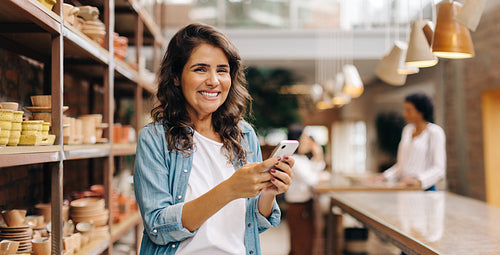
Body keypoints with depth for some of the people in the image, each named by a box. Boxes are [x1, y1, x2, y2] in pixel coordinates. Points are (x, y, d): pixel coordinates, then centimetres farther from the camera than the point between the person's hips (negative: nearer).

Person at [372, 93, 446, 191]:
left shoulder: (435, 132, -2)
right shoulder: (407, 130, 17)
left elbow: (439, 169, -9)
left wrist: (418, 181, -23)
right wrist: (385, 177, 6)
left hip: (424, 190, -5)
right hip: (403, 189, 5)